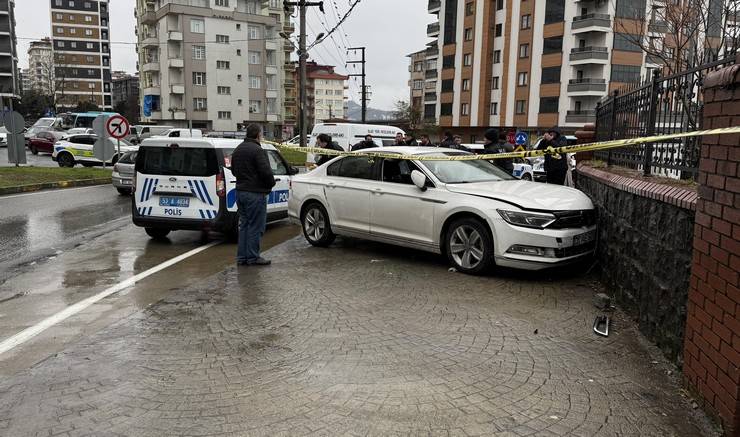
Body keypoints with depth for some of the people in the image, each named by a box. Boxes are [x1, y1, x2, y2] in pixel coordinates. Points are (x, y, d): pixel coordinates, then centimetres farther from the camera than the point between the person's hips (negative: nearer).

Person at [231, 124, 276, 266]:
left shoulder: (237, 150, 13)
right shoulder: (257, 150, -16)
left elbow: (234, 170, 21)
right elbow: (266, 172, -20)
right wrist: (271, 183, -3)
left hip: (240, 191, 9)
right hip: (255, 193, -9)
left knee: (244, 225, 14)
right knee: (256, 226, -1)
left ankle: (242, 257, 16)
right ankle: (253, 257, 3)